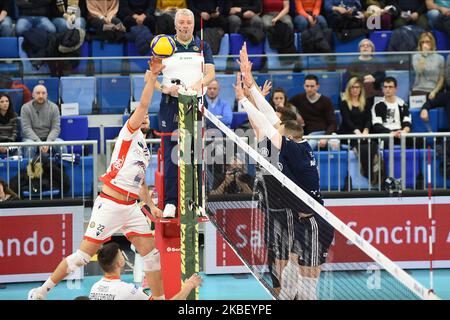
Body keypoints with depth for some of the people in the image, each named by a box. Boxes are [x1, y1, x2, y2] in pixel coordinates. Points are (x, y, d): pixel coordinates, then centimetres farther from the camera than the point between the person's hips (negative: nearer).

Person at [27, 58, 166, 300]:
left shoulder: (144, 148, 22)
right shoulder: (129, 132, 0)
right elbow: (143, 105, -14)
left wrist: (151, 205, 25)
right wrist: (152, 76, -15)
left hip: (130, 206, 8)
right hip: (110, 204, -8)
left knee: (151, 253, 2)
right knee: (84, 254, -7)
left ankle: (159, 297, 12)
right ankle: (41, 292, 2)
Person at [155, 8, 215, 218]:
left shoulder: (202, 46, 12)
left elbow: (211, 73, 0)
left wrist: (200, 83, -22)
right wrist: (165, 88, -16)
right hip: (171, 104, -1)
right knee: (171, 153, -5)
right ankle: (170, 202, -3)